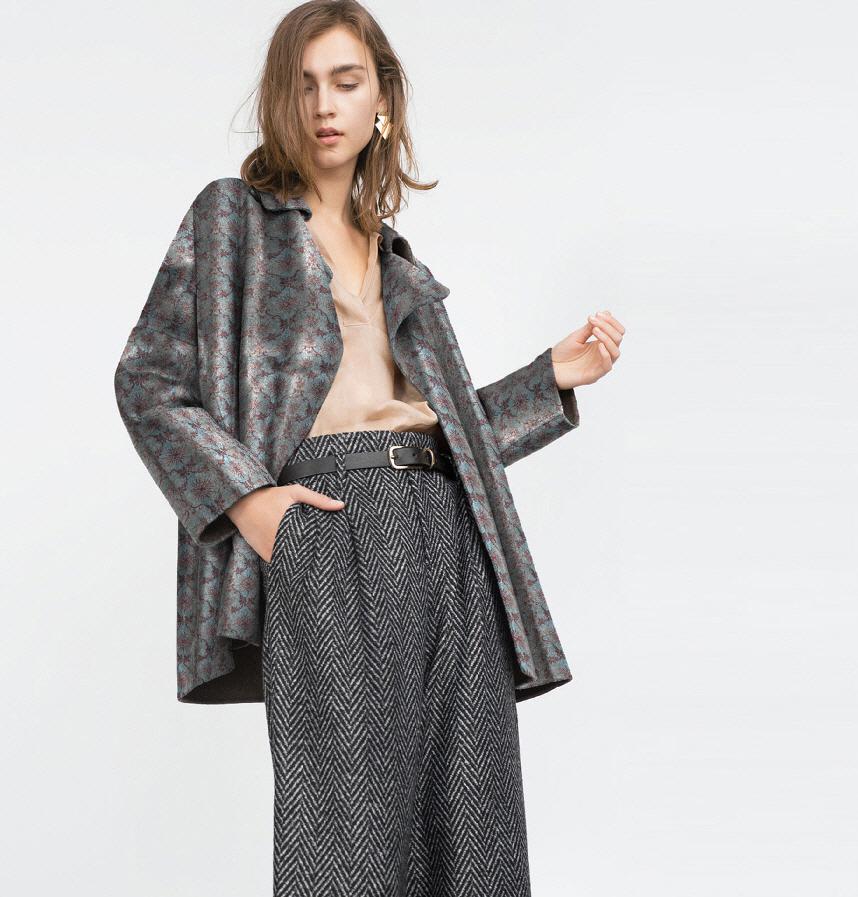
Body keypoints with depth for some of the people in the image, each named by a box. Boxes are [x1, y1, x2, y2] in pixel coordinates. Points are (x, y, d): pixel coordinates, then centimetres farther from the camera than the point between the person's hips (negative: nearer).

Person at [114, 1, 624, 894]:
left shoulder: (397, 262, 24)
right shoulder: (233, 215, 10)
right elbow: (148, 382, 3)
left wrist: (553, 376, 14)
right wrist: (241, 496, -9)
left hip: (449, 533, 5)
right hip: (328, 532, -5)